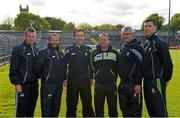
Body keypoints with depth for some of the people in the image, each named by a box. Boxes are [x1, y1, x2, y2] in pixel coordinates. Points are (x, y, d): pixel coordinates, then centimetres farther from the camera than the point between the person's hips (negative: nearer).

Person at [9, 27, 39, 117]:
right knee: (21, 110, 1)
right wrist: (16, 83, -14)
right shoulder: (18, 49, -8)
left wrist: (37, 77, 10)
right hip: (23, 85, -6)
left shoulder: (36, 49, 11)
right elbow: (13, 69, -11)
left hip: (34, 84, 6)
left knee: (31, 110, 15)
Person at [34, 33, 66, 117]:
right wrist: (42, 76, -4)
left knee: (56, 105, 15)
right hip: (47, 84, -6)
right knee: (46, 105, 0)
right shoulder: (43, 52, -9)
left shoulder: (60, 52, 12)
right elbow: (37, 67, -16)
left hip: (59, 84, 6)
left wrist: (63, 78, 14)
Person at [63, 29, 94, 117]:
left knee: (87, 104, 7)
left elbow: (91, 64, 10)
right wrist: (64, 79, -3)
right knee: (71, 105, 8)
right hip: (72, 81, -1)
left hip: (85, 81, 1)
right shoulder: (69, 50, 2)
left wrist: (91, 77, 6)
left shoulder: (88, 49, 6)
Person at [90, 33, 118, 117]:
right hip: (98, 84, 1)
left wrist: (113, 76, 6)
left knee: (113, 107, 8)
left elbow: (118, 66, 9)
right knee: (98, 107, 8)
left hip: (112, 84, -1)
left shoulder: (114, 52, 4)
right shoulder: (94, 53, 7)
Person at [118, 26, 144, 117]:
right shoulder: (123, 48, 15)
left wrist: (138, 84, -21)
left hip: (134, 84, -8)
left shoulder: (137, 47, -11)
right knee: (124, 109, 16)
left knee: (135, 110, 1)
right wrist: (122, 80, 14)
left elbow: (141, 66, -17)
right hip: (123, 84, 8)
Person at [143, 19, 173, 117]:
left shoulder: (160, 43, -11)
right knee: (150, 109, 17)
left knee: (160, 111, -4)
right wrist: (145, 76, 13)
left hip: (157, 82, -8)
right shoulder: (145, 44, 14)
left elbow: (168, 63, -15)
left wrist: (166, 79, -8)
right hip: (147, 81, 9)